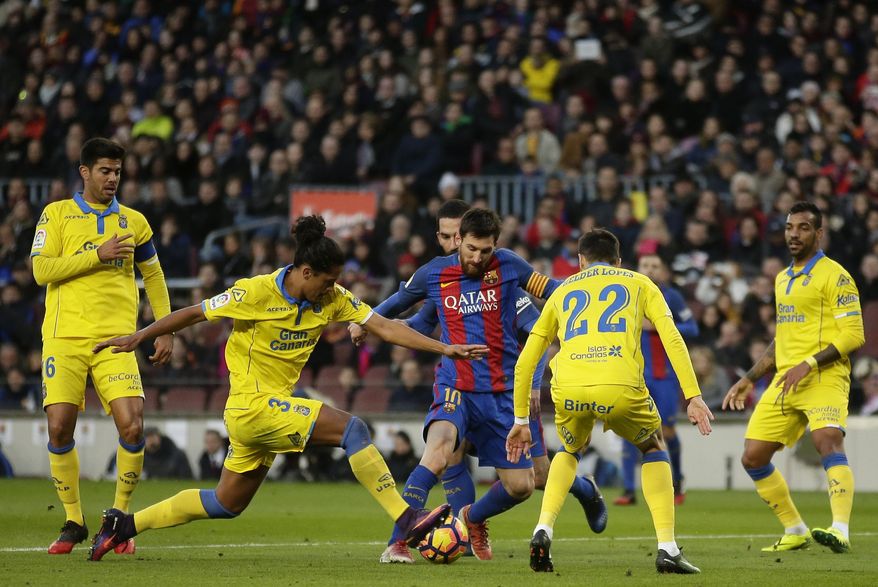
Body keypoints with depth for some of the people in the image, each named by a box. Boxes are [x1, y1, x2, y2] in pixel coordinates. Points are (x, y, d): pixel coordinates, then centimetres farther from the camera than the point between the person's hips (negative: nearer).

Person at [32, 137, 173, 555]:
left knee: (132, 425, -14)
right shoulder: (57, 214, 7)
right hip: (65, 336, -1)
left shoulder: (133, 221, 14)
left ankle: (119, 517, 3)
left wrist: (166, 330, 16)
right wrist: (97, 254, -11)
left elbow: (153, 275, 23)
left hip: (116, 340, 1)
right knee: (59, 427, -8)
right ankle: (73, 521, 9)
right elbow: (41, 270, -4)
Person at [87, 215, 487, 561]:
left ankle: (124, 524, 23)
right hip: (254, 405, -8)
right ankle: (407, 522, -21)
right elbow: (193, 314, -6)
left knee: (227, 503, 16)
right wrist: (137, 338, -2)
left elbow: (384, 327, 1)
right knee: (352, 428, -19)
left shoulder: (332, 299, 2)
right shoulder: (256, 293, -15)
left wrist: (443, 348, -7)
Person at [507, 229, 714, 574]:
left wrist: (521, 421, 35)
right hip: (621, 389, -2)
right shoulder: (638, 284, 25)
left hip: (568, 389, 2)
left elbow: (525, 361, 29)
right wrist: (693, 397, 6)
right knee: (654, 449, 27)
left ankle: (543, 531, 12)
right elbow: (672, 338, 9)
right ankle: (667, 549, 13)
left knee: (569, 451, 34)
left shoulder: (563, 291, 31)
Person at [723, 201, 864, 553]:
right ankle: (795, 531, 17)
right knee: (753, 458, 3)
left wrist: (808, 365, -20)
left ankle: (840, 531, -42)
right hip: (785, 380, 8)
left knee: (827, 440, -31)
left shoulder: (833, 275, -5)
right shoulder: (782, 279, 20)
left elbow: (853, 335, -12)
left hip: (824, 377, -8)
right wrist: (749, 379, 25)